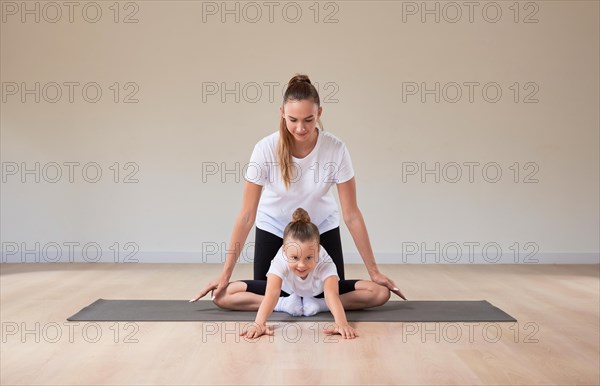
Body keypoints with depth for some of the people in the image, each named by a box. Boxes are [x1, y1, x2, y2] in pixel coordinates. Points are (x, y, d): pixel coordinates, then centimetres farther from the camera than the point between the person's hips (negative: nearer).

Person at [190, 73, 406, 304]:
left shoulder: (336, 149, -27)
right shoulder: (265, 149, -28)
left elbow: (351, 214, -20)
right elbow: (247, 214, -24)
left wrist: (374, 271, -20)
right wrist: (226, 273, -26)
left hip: (322, 227, 1)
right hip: (274, 228, 0)